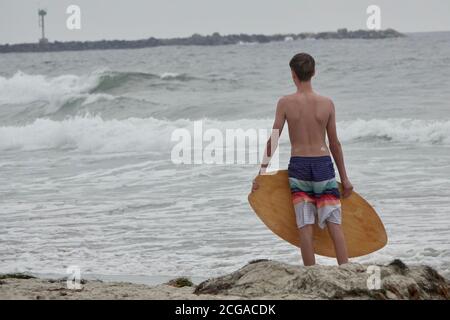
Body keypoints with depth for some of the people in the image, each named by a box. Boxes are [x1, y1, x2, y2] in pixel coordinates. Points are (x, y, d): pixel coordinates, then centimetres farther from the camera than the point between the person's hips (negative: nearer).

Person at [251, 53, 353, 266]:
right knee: (334, 224, 3)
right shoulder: (326, 104, -1)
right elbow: (334, 144, 4)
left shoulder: (285, 103, -5)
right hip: (323, 165, 1)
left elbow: (273, 140, -4)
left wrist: (261, 172, 4)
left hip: (298, 166, -1)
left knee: (305, 226, 4)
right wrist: (344, 178, 12)